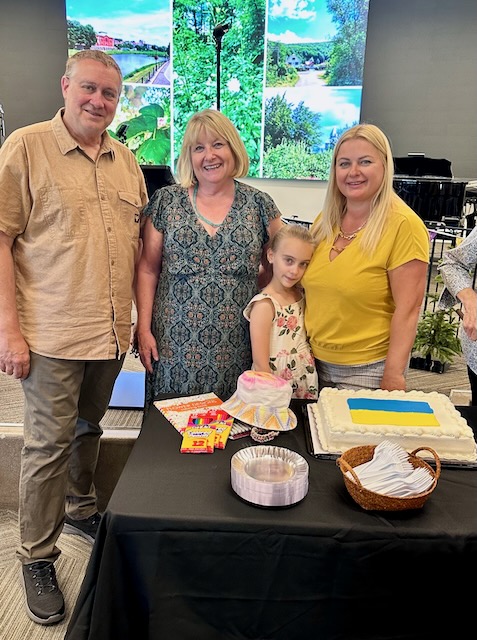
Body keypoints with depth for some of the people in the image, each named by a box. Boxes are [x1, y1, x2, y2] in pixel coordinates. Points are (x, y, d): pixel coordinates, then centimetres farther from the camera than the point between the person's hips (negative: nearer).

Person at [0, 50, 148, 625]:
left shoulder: (125, 161, 11)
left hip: (111, 332, 5)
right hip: (51, 334, -5)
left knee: (88, 428, 21)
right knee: (48, 444, 5)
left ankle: (79, 509, 45)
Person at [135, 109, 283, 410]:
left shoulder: (259, 204, 3)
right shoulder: (166, 201, 3)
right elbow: (148, 269, 5)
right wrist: (143, 328, -1)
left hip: (237, 349, 0)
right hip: (176, 346, 0)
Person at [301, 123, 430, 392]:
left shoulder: (403, 225, -14)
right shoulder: (325, 220, 3)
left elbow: (407, 310, -16)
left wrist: (394, 375, -18)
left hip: (367, 370, -5)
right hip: (315, 362, 6)